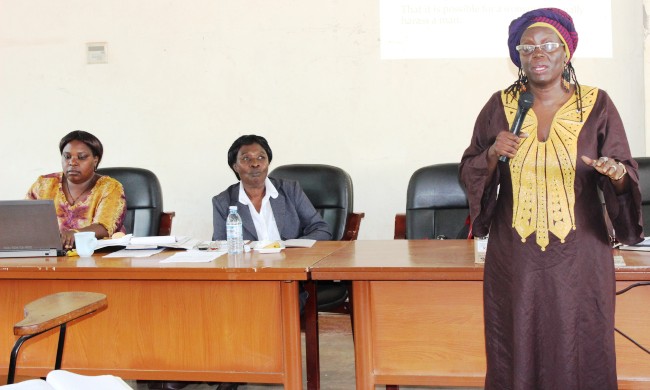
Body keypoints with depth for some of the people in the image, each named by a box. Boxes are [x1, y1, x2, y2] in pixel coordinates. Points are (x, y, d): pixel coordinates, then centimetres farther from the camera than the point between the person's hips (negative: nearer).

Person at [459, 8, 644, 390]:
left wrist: (617, 173, -24)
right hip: (515, 258, 1)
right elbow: (468, 173, 6)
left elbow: (627, 174, -1)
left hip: (579, 257, -1)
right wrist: (493, 153, -14)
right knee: (518, 354, 6)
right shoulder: (500, 106, 3)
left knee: (578, 354, 4)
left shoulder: (597, 105, -1)